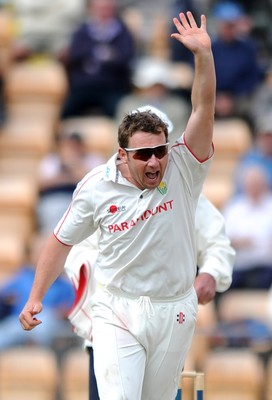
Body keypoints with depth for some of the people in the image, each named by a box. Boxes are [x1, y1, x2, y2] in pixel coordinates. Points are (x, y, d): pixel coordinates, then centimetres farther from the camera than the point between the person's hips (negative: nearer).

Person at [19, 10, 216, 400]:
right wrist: (36, 297, 3)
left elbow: (203, 110, -20)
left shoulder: (183, 170, -8)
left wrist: (204, 54, -32)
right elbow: (62, 240, 6)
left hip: (174, 313, 1)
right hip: (117, 312, -1)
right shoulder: (97, 186, -6)